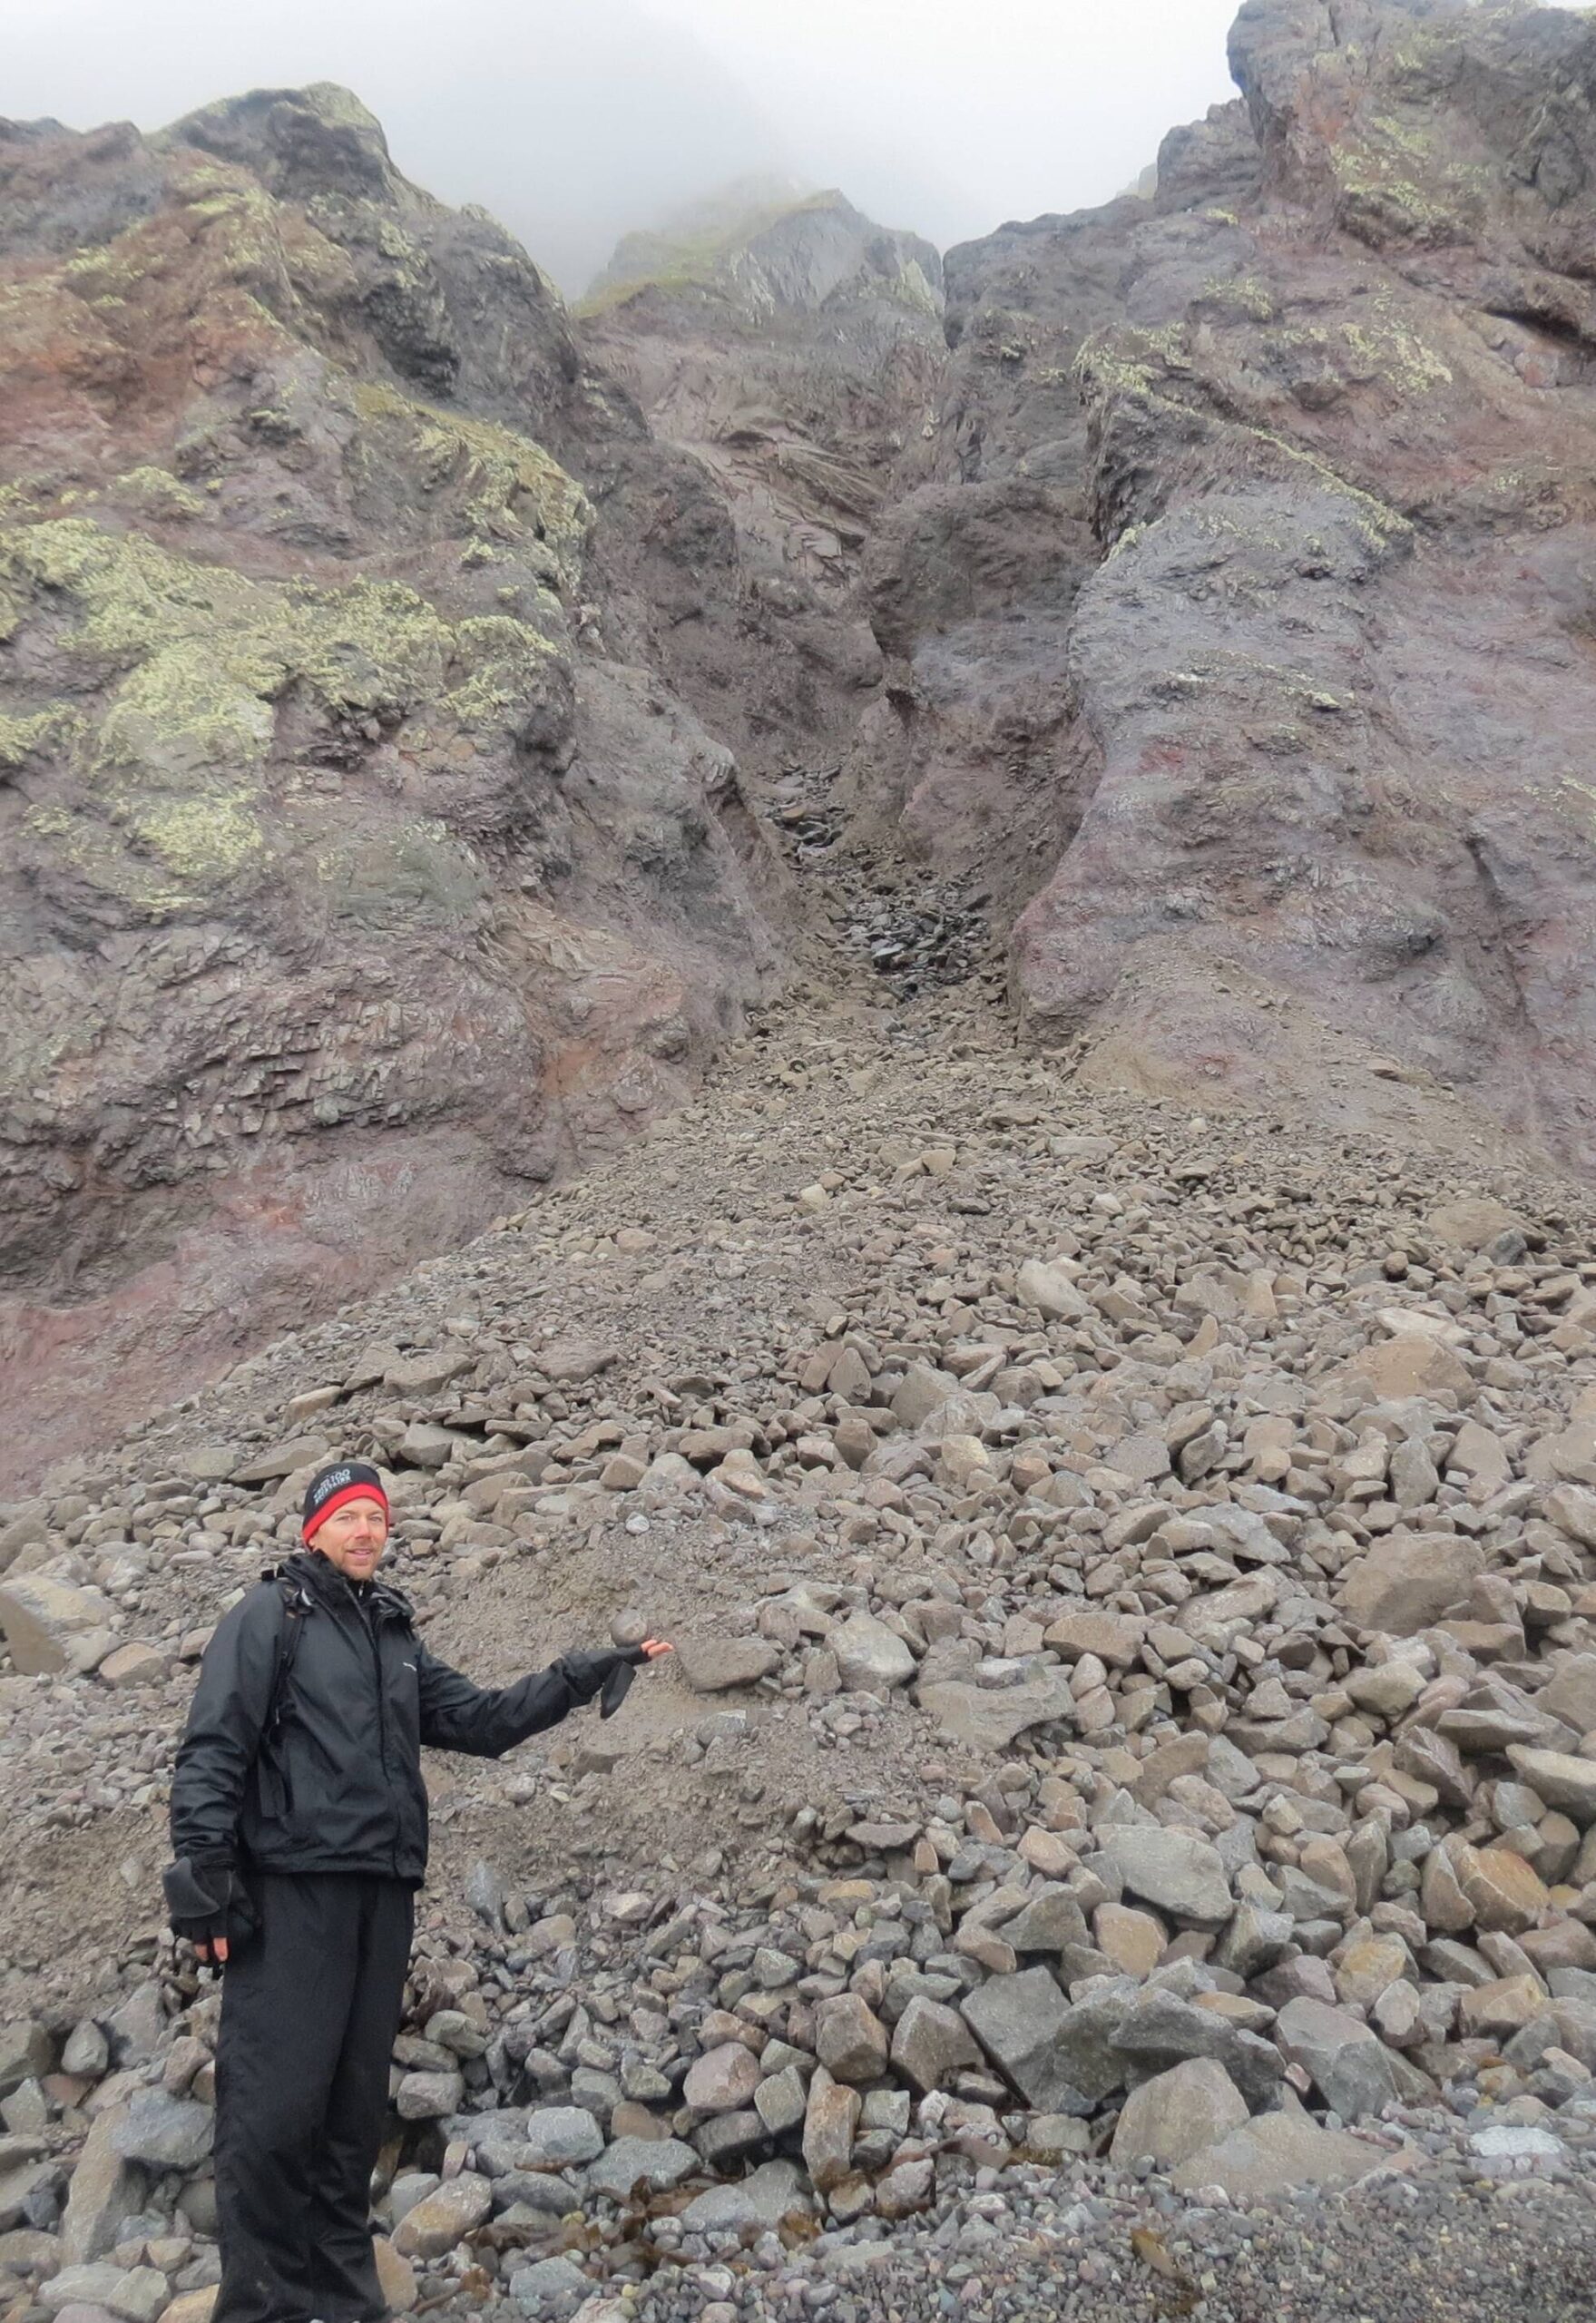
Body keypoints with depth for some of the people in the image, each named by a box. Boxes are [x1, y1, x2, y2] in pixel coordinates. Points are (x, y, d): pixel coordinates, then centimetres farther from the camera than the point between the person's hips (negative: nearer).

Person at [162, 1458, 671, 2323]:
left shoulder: (395, 1637, 18)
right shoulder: (270, 1614, -1)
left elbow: (481, 1719, 15)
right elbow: (211, 1749, -7)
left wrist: (581, 1676, 6)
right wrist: (204, 1878, -14)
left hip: (381, 1893, 6)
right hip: (289, 1886, -6)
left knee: (355, 2105, 11)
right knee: (275, 2104, -7)